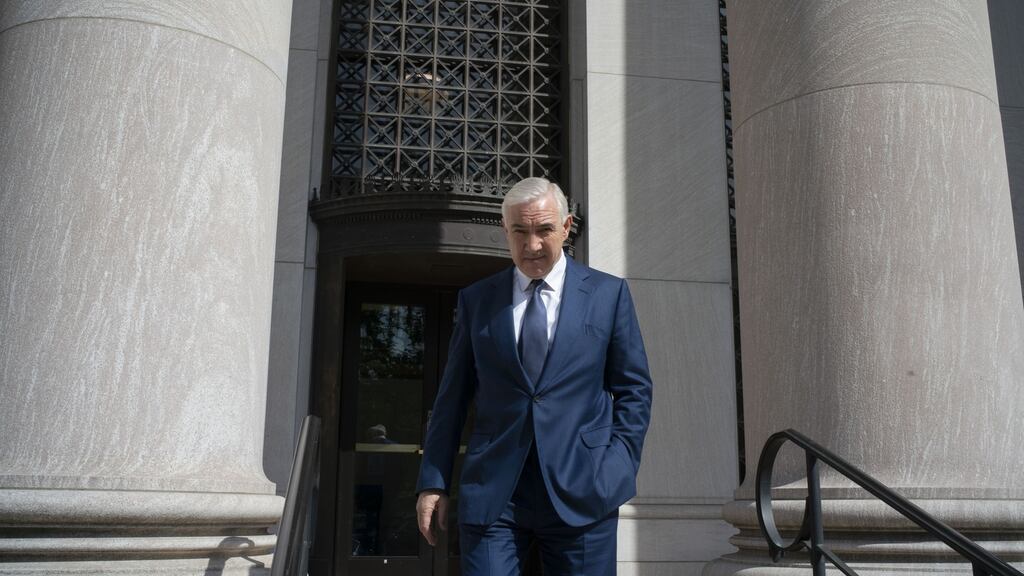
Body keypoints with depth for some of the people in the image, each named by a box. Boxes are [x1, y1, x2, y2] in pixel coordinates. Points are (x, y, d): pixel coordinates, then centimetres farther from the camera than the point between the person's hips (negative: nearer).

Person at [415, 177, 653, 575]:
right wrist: (433, 482, 5)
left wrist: (619, 468, -4)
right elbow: (452, 397, 10)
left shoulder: (608, 293, 6)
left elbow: (634, 389, 7)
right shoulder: (476, 300, 9)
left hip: (583, 492, 0)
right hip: (491, 494, 1)